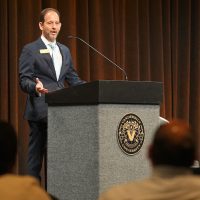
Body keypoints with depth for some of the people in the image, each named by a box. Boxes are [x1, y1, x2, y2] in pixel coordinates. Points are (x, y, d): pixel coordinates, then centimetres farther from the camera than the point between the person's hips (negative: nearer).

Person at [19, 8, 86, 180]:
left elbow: (72, 78, 18)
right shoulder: (30, 50, -1)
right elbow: (24, 80, -7)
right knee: (36, 154, -2)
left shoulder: (65, 50, 18)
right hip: (40, 112, -5)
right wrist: (35, 87, -28)